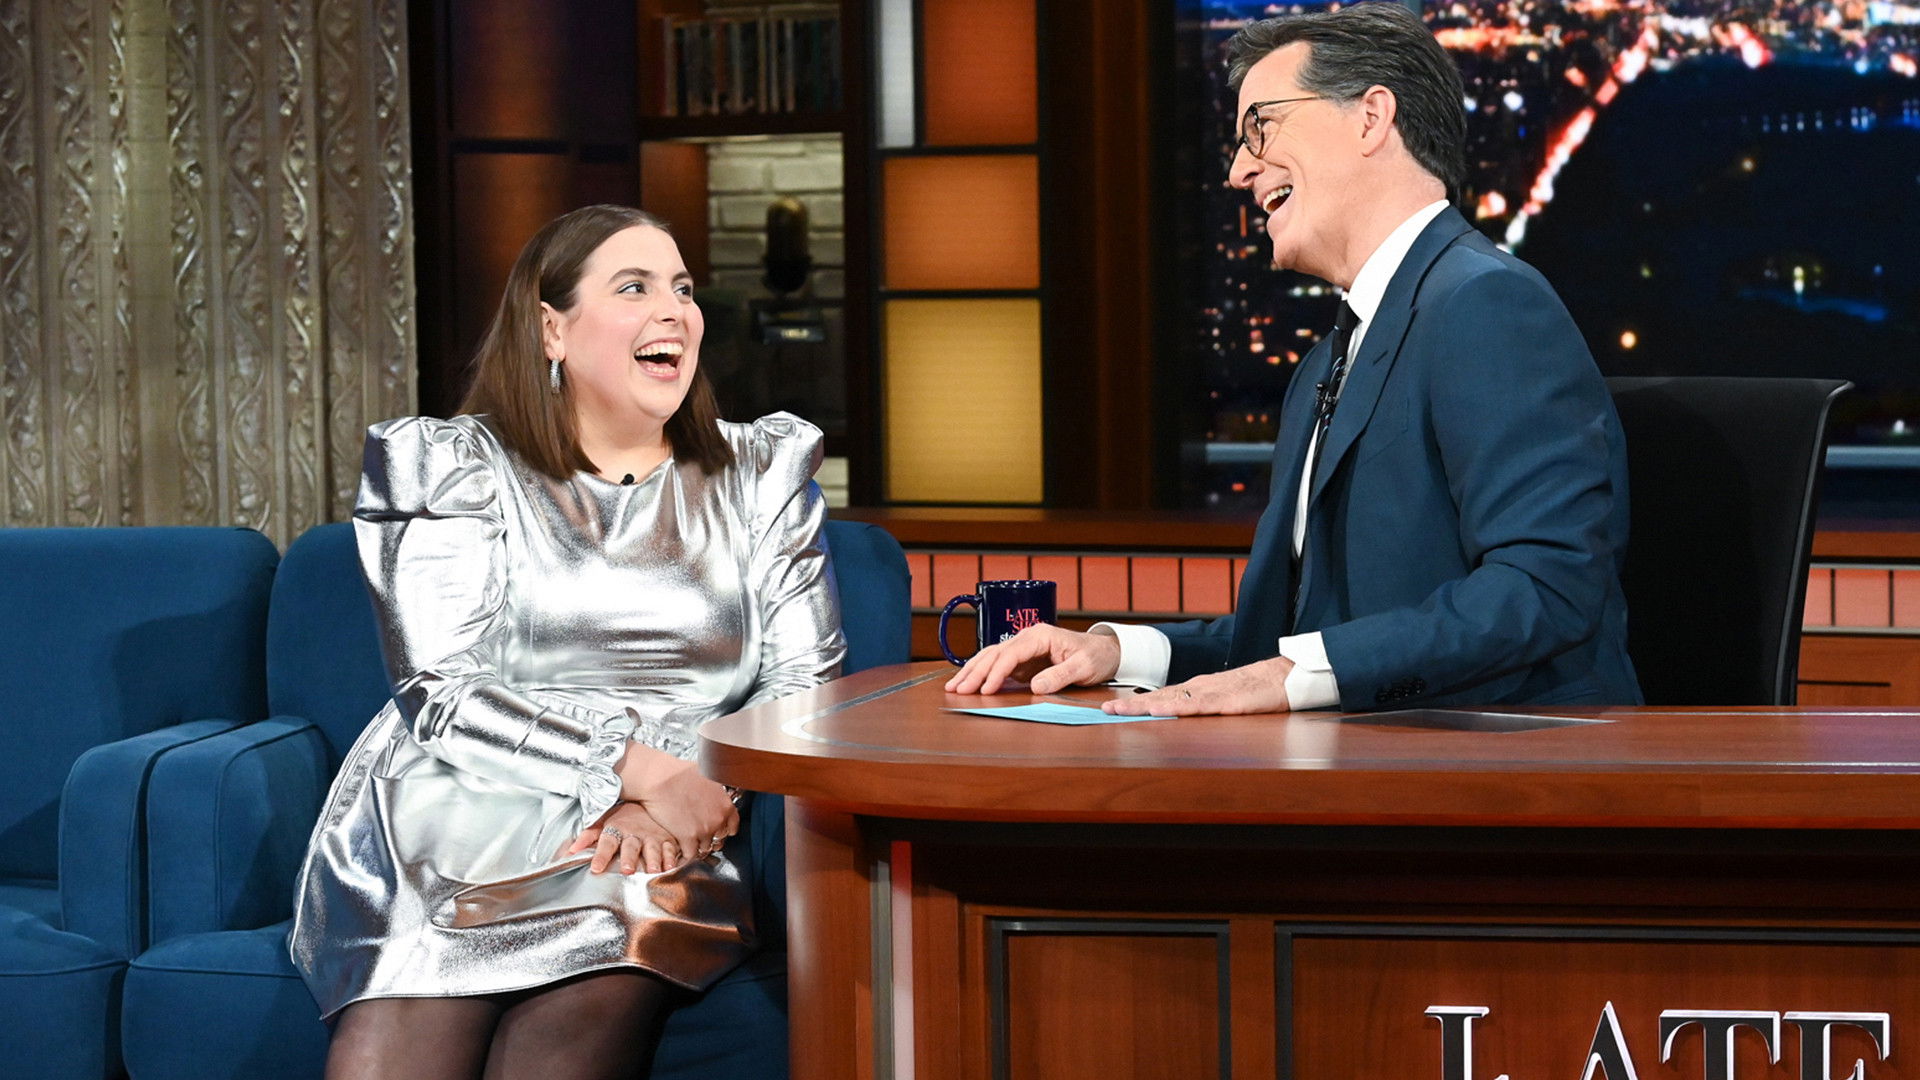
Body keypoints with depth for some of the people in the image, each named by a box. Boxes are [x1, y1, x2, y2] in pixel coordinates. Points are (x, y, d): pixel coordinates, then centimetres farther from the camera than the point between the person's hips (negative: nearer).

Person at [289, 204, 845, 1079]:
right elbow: (441, 696, -2)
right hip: (461, 812, -1)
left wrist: (667, 807, -9)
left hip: (661, 839, 2)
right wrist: (640, 769, -15)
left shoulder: (760, 473, 16)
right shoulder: (456, 467, 8)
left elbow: (803, 685, 9)